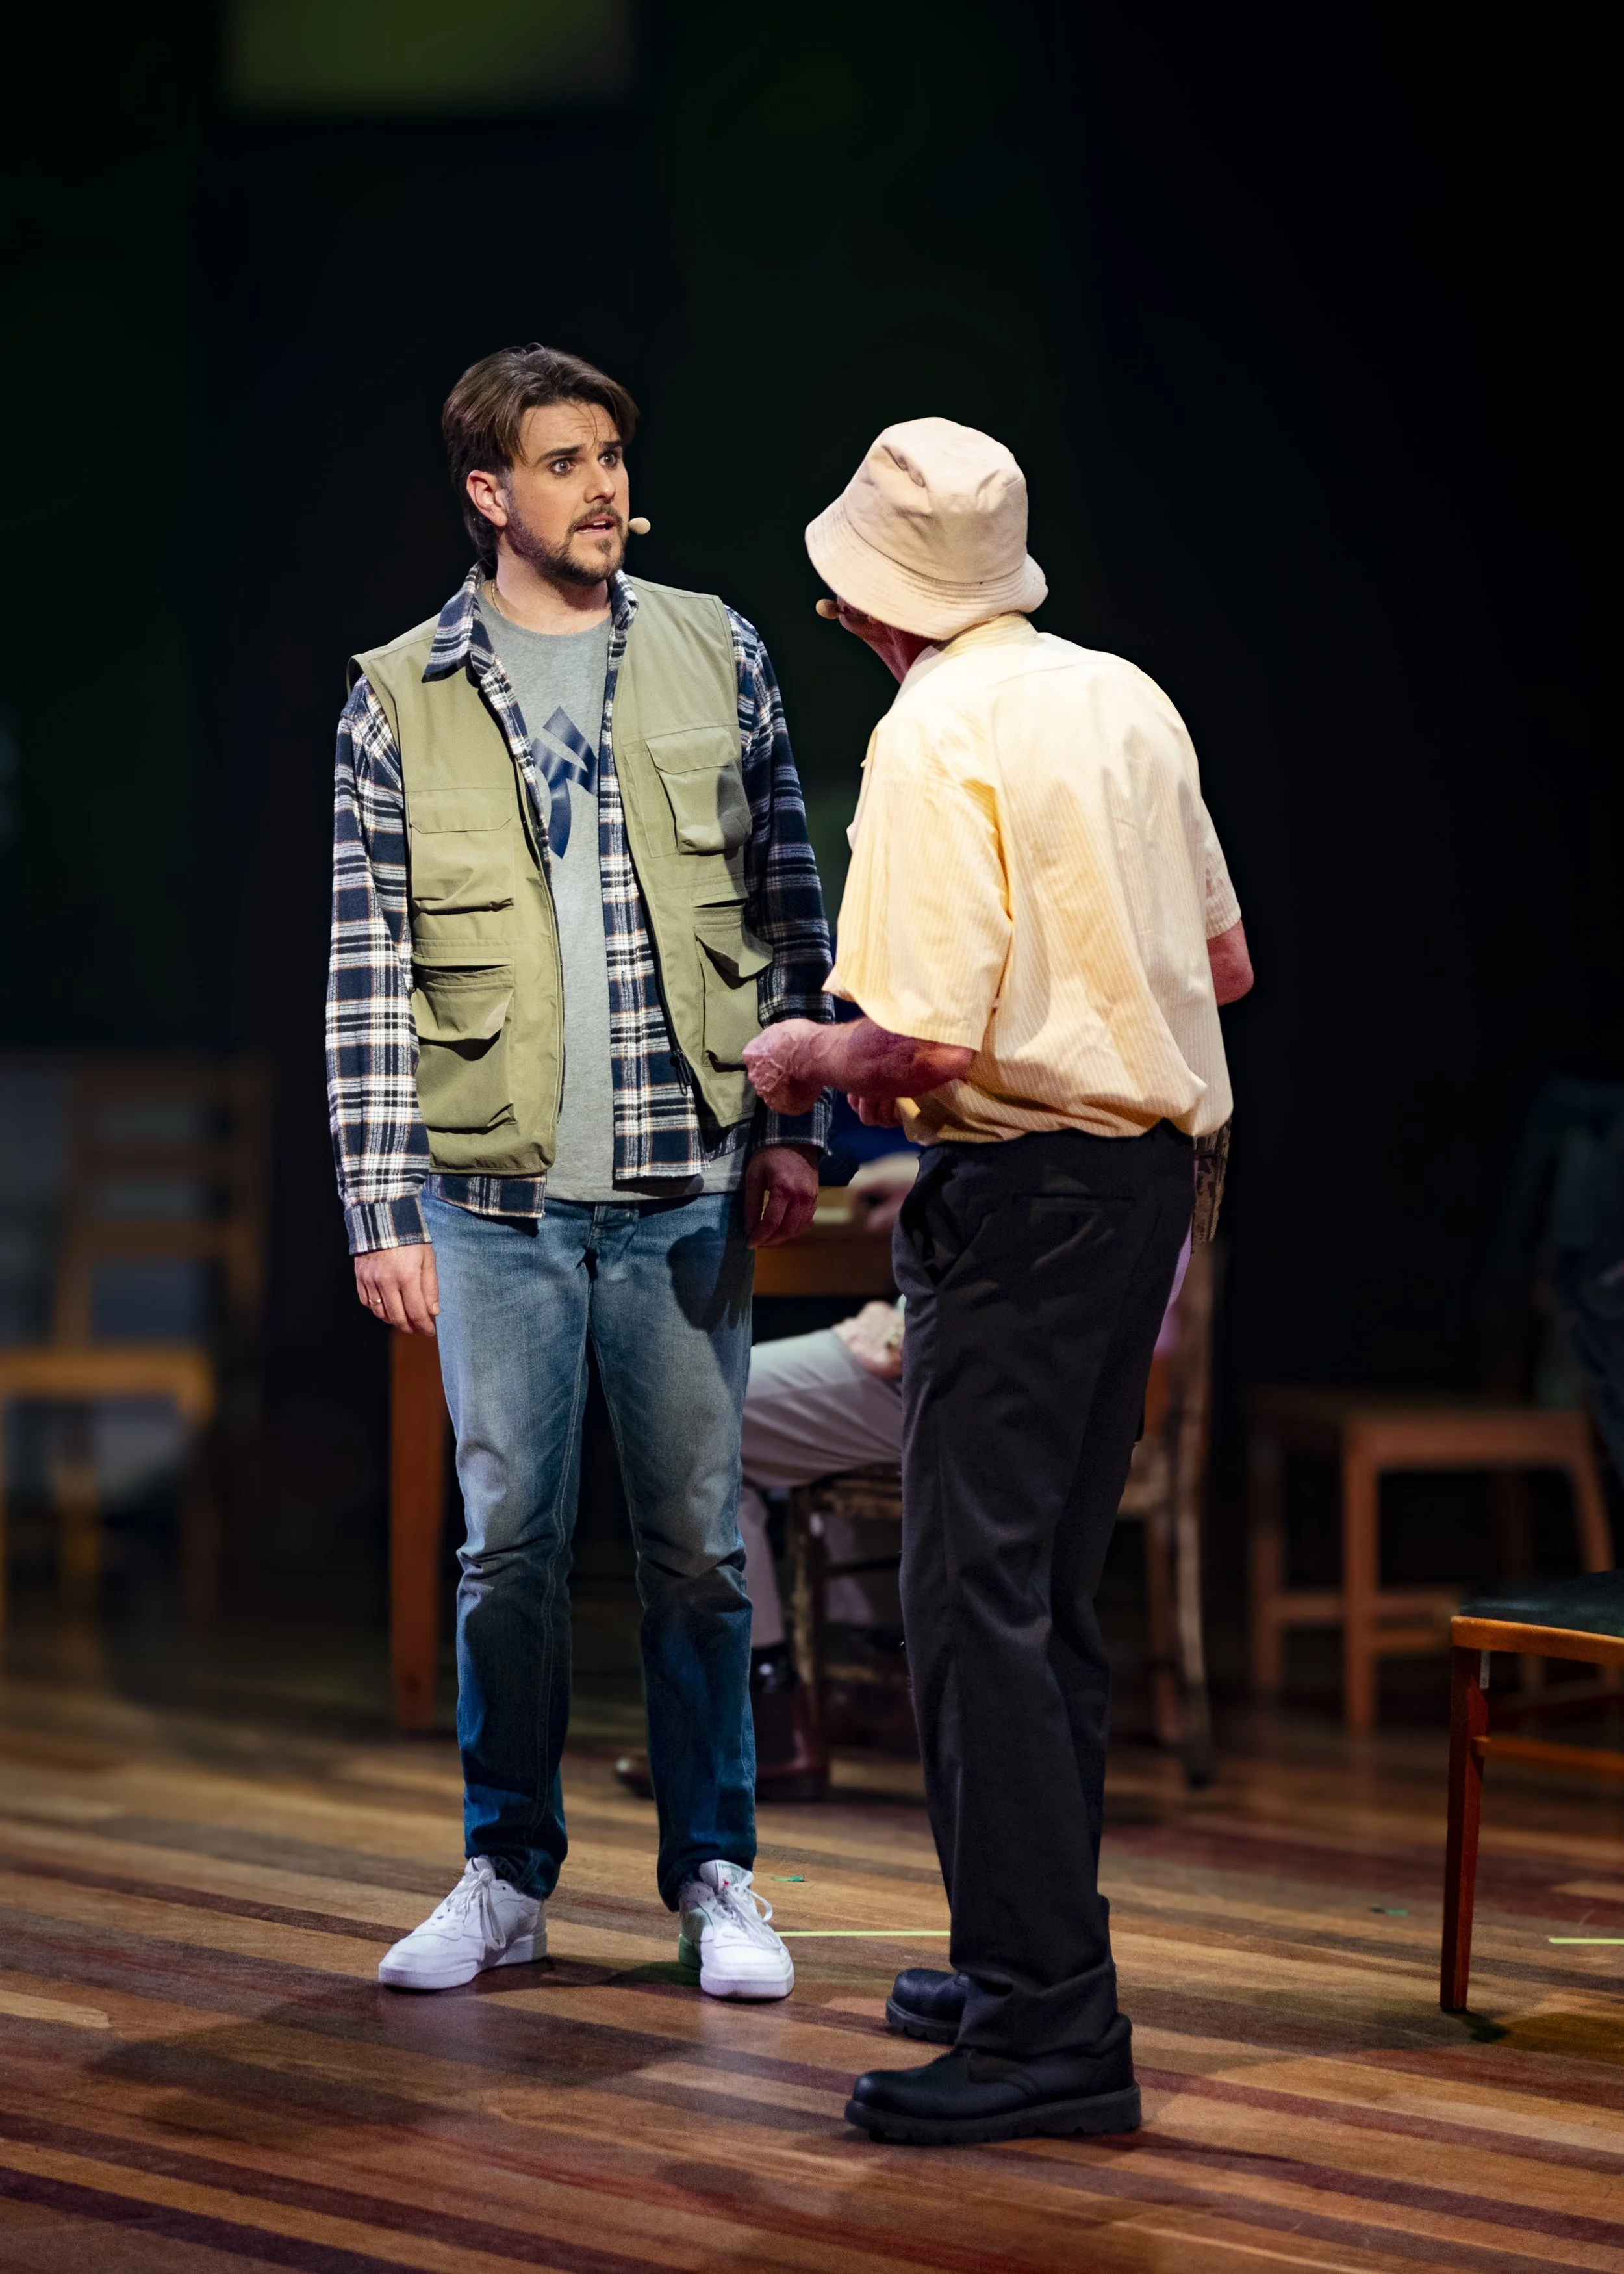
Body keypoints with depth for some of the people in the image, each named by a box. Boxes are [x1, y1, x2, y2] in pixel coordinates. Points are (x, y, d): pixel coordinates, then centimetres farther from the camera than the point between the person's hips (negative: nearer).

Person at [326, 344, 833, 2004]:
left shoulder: (711, 656, 5)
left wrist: (795, 1123, 1)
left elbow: (788, 912, 8)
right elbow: (367, 974, 0)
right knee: (507, 1545, 5)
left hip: (686, 1185, 1)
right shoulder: (402, 699, 2)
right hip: (496, 1195, -1)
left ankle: (714, 1878, 17)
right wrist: (383, 1207, -5)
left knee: (697, 1545, 6)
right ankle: (507, 1878, 19)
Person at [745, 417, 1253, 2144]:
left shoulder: (936, 739, -15)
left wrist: (803, 1058, -3)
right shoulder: (1125, 700, 10)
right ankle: (1029, 1963, 24)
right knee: (1049, 1592, 16)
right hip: (1152, 1162, 9)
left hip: (1021, 1181, -9)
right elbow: (1223, 959, 18)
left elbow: (931, 1042, -21)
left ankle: (1051, 2028, -10)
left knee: (975, 1595, -8)